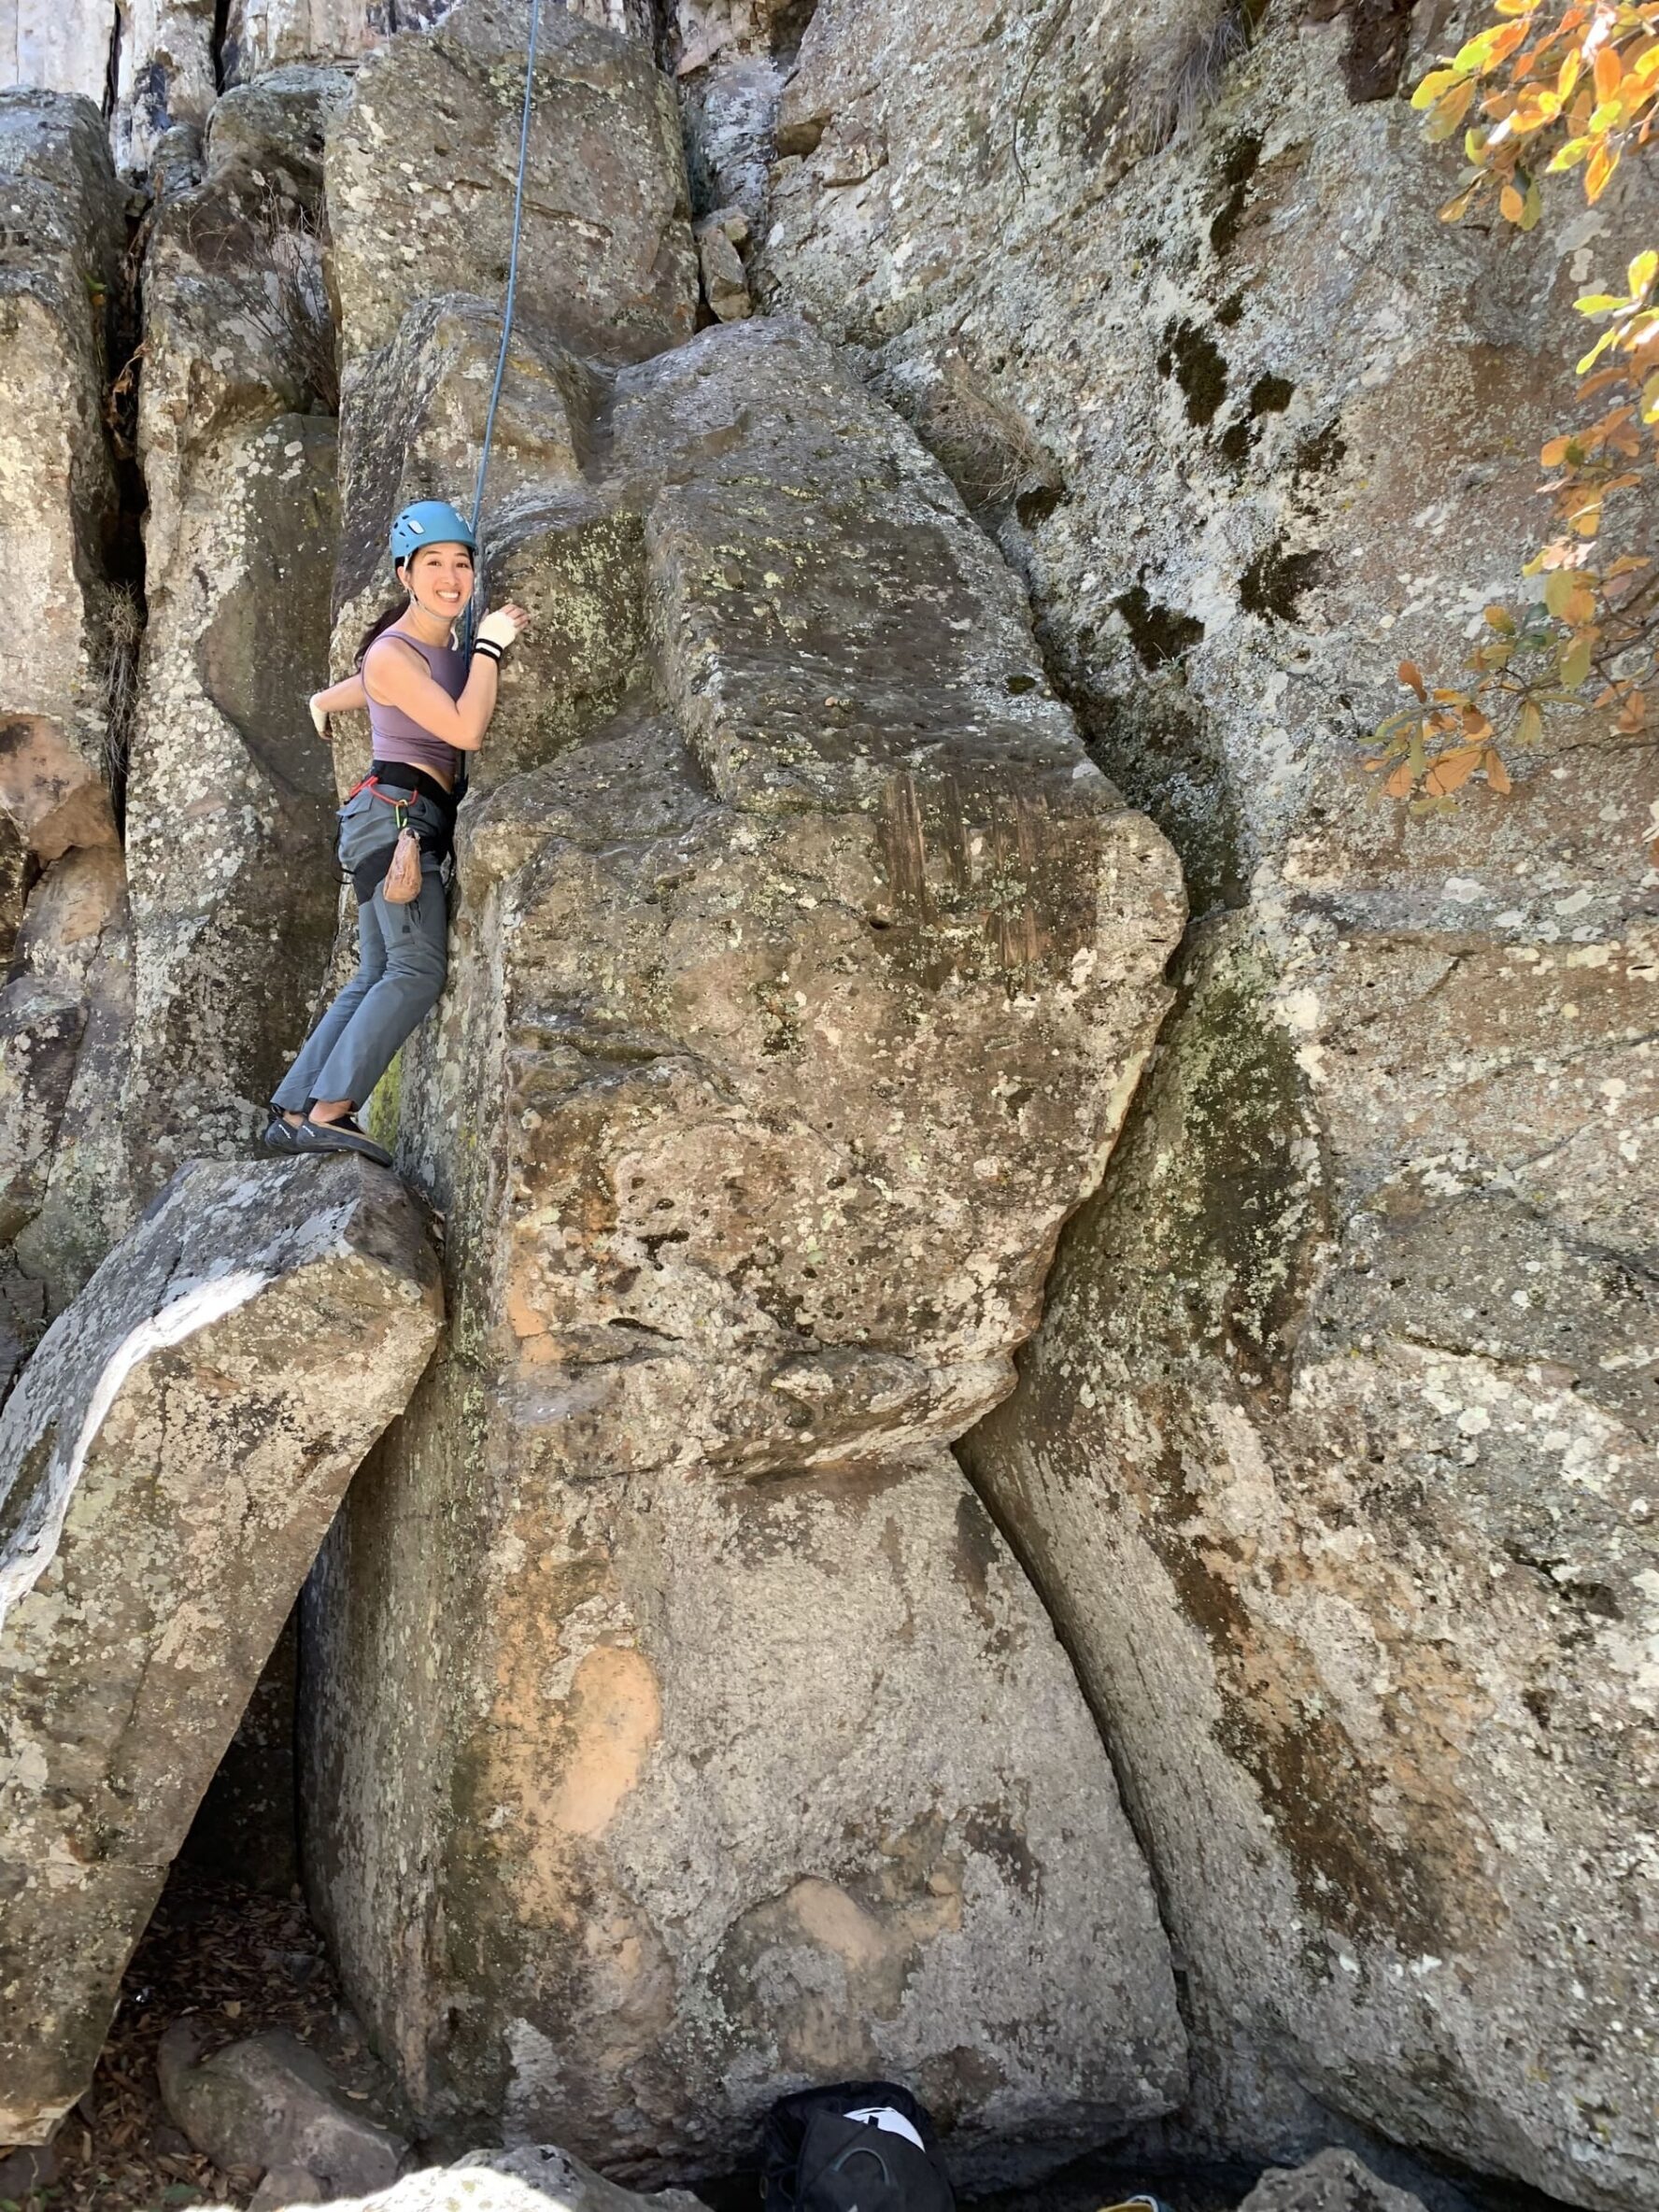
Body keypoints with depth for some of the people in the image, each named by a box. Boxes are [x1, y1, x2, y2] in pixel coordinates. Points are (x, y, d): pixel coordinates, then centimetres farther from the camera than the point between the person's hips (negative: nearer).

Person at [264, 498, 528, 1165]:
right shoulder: (392, 655, -9)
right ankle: (328, 1111, -24)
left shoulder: (445, 647, 18)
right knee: (418, 969, -20)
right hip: (397, 811, -10)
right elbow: (467, 730, -20)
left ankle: (292, 1113, 8)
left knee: (375, 979, 7)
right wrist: (490, 646, -9)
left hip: (415, 823, 10)